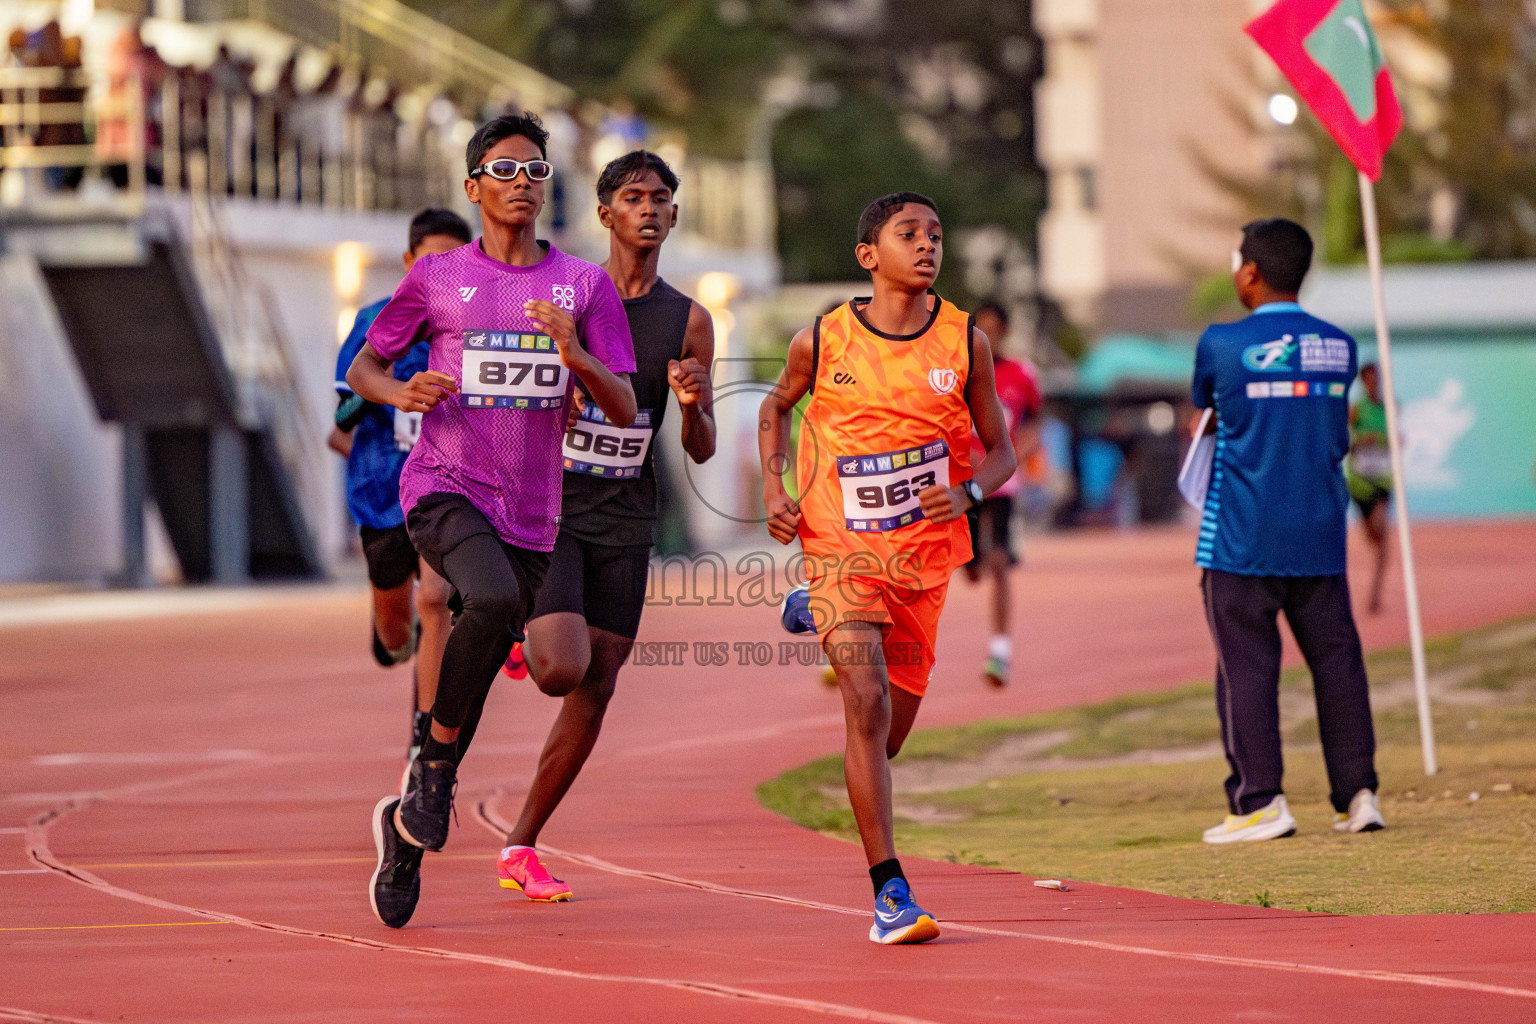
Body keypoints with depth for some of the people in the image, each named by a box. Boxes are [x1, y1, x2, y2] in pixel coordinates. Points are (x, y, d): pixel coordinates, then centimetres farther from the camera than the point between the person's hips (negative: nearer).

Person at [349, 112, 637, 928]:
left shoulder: (584, 285, 6)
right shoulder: (437, 279, 3)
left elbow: (624, 410, 2)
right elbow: (362, 367, 12)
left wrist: (575, 355, -17)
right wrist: (403, 393, -11)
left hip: (530, 514, 3)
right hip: (444, 490, -3)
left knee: (482, 666, 7)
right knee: (494, 600, -33)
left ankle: (408, 825, 27)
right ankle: (435, 761, -14)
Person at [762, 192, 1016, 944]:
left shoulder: (965, 343, -3)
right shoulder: (822, 341, -5)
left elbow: (1000, 452, 5)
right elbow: (776, 407, 15)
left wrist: (966, 493, -16)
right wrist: (774, 488, 0)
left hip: (924, 555, 3)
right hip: (842, 550, -3)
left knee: (888, 734, 15)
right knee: (867, 706, -21)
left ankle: (813, 615, 48)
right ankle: (889, 891, -18)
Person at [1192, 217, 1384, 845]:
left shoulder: (1221, 345, -8)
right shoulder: (1338, 347, 4)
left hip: (1242, 540, -4)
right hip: (1320, 535, 4)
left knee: (1247, 664, 0)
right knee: (1336, 658, 9)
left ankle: (1260, 801, -3)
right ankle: (1357, 791, 8)